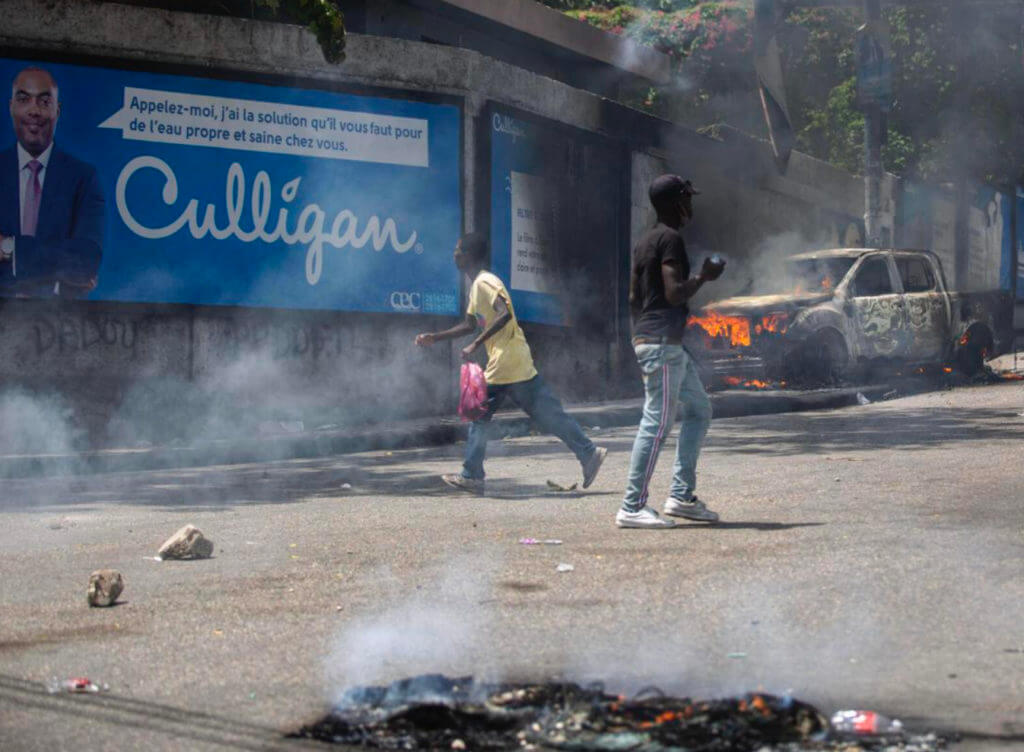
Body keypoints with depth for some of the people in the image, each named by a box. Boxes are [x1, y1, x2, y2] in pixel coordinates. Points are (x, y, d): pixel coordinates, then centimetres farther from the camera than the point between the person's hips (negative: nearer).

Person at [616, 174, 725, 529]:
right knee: (657, 423, -10)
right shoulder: (670, 239, -12)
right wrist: (705, 275, -6)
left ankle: (681, 496, 12)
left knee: (699, 409, 15)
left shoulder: (645, 241, 18)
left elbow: (634, 296, 20)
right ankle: (632, 507, -10)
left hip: (671, 345, 11)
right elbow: (675, 293, -21)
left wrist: (639, 337, 23)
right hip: (663, 343, -11)